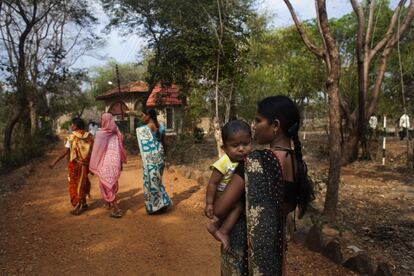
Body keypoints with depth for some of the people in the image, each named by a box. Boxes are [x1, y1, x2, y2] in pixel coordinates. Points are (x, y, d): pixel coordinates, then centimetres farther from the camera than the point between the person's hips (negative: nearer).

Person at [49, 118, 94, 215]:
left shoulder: (72, 137, -12)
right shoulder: (88, 136, -2)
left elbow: (65, 151, -17)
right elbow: (92, 152, -1)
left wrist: (54, 162, -12)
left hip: (75, 164, -4)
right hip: (85, 164, 4)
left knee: (74, 184, 9)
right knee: (82, 184, 20)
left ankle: (78, 207, 11)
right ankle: (83, 204, 30)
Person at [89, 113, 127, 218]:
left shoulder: (100, 134, -9)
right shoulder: (116, 133, 3)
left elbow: (96, 151, -6)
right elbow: (120, 148, 5)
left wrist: (92, 166, 2)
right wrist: (121, 162, 15)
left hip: (106, 163, -4)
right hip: (115, 161, 5)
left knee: (107, 185, 3)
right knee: (112, 184, 19)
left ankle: (116, 209, -2)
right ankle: (110, 203, 34)